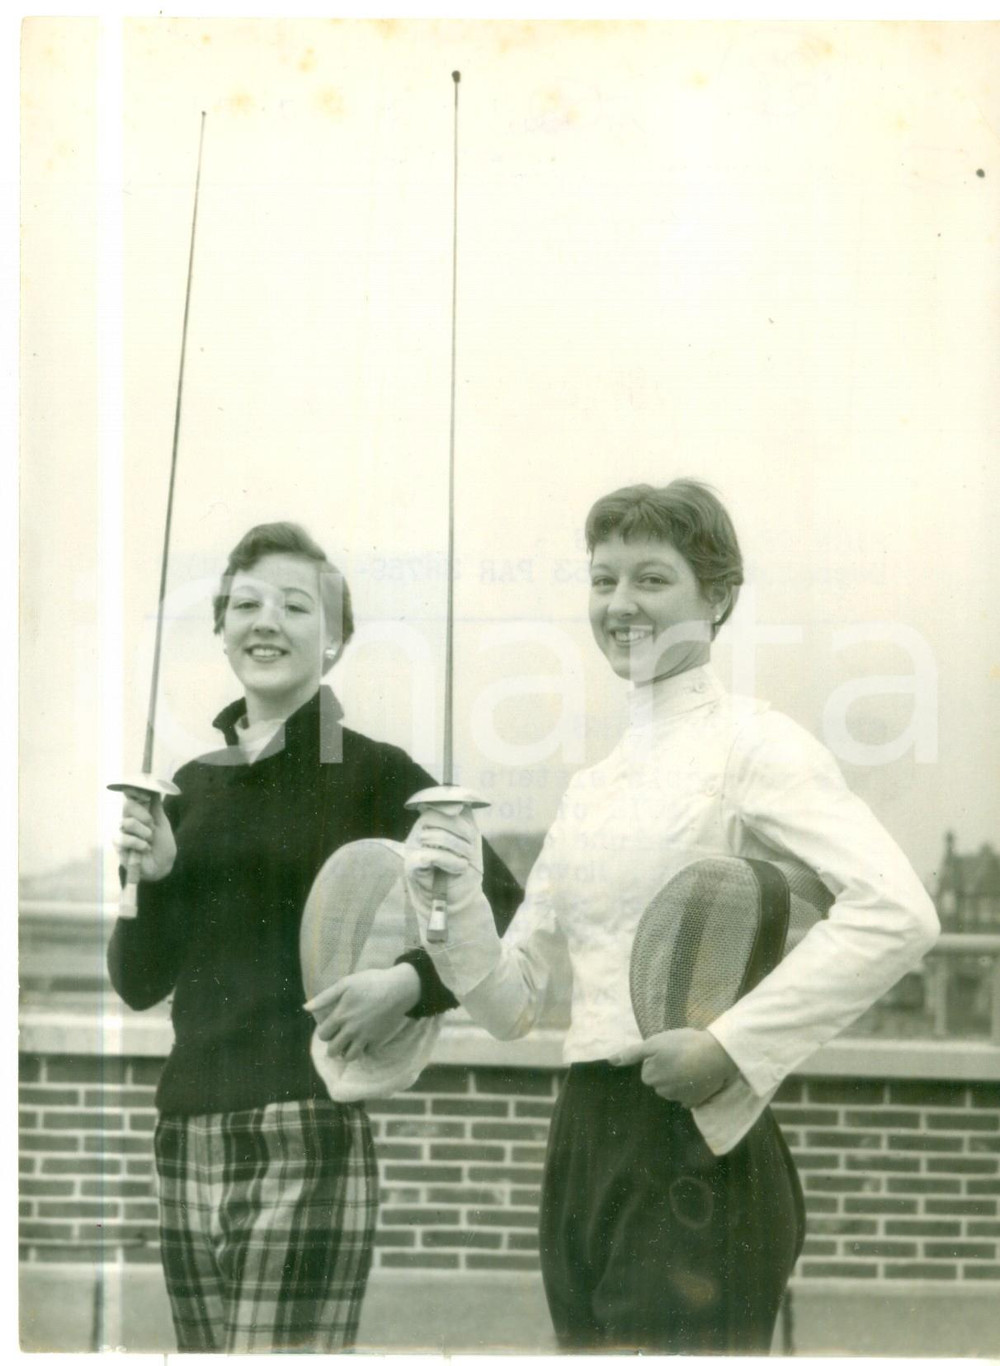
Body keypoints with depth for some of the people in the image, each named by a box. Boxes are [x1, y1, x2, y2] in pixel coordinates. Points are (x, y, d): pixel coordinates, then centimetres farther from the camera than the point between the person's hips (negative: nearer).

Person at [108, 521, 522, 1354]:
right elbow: (140, 983, 15)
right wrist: (153, 877, -1)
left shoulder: (374, 775, -2)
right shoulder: (194, 785, 14)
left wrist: (412, 982, -20)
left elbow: (507, 914, -6)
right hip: (189, 1140, 6)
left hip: (310, 1137, -6)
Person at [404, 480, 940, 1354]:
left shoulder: (751, 742, -5)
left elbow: (899, 913, -21)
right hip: (584, 1154, 7)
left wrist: (731, 1047, -21)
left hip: (695, 1156, -7)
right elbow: (510, 1004, 15)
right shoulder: (590, 788, 16)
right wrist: (453, 898, -3)